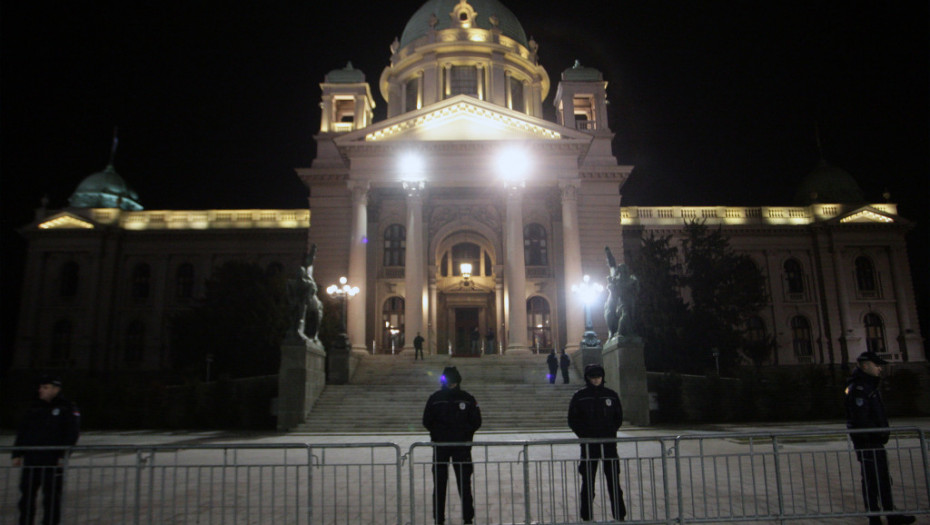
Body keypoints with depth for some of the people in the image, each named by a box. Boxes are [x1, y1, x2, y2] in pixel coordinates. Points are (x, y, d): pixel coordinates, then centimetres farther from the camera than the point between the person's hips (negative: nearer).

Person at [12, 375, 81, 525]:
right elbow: (22, 432, 16)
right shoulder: (34, 408, 13)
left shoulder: (68, 408, -1)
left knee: (51, 496, 0)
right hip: (30, 460, 5)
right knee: (26, 495, 8)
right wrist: (17, 454, 7)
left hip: (53, 461, -5)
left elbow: (72, 433, -5)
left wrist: (63, 455, -12)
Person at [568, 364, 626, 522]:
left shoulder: (611, 395, 5)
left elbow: (618, 418, 12)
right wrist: (584, 435, -8)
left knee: (614, 481, 2)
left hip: (609, 444, 1)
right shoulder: (579, 396, 0)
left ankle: (620, 515, 11)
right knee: (588, 483, 6)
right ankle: (586, 517, 14)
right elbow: (573, 420, 1)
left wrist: (611, 432, 0)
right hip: (588, 445, -1)